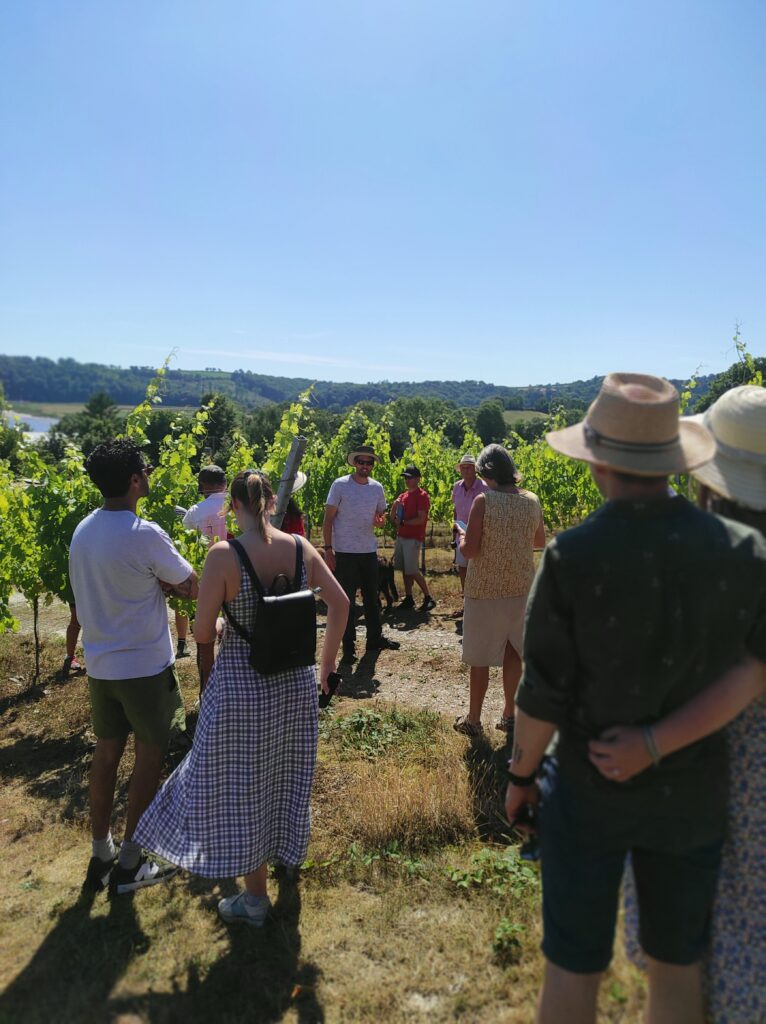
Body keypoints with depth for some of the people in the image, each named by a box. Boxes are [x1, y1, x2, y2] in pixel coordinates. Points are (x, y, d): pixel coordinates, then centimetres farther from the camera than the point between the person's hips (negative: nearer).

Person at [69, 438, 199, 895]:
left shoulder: (83, 530, 2)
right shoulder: (145, 535, -23)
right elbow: (193, 588, -13)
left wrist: (160, 582, -2)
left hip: (100, 665, 7)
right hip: (145, 667, -7)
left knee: (107, 753, 18)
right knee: (150, 757, 9)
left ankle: (101, 856, 30)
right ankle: (130, 864, 20)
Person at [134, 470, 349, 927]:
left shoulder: (223, 555, -19)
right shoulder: (301, 547, -6)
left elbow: (203, 632, -14)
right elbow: (340, 603, 0)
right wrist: (327, 666, 12)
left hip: (241, 685, -4)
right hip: (296, 682, 5)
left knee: (241, 787, 14)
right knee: (287, 773, 26)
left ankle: (255, 898, 29)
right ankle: (289, 851, 50)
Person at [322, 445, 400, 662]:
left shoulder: (377, 487, 5)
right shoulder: (340, 485, -9)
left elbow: (381, 512, 18)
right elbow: (328, 519, -7)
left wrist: (380, 520, -7)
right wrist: (328, 549, -12)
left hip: (369, 551, 5)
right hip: (345, 552, -5)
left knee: (372, 597, 16)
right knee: (346, 601, 2)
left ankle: (375, 639, 30)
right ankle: (348, 646, 12)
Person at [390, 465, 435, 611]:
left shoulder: (422, 495, -9)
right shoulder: (403, 495, 14)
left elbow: (421, 519, -17)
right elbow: (393, 518, 12)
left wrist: (402, 522, -14)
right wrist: (395, 505, -6)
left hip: (413, 538, -8)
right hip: (401, 537, 8)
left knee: (412, 570, -8)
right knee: (405, 569, 9)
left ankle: (428, 598, 2)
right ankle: (408, 598, 15)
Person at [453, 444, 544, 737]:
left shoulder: (484, 501, -17)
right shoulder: (532, 501, -2)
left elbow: (468, 551, -18)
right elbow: (540, 542, 13)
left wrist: (462, 535, 2)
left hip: (486, 590, -4)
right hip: (521, 589, 4)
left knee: (480, 657, 8)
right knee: (513, 651, 17)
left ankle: (473, 719, 21)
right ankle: (509, 715, 28)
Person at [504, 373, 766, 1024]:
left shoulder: (571, 557, -21)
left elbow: (544, 695, -15)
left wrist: (521, 775, 1)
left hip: (589, 792, -2)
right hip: (692, 798, 3)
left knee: (574, 969, 18)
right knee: (677, 968, 24)